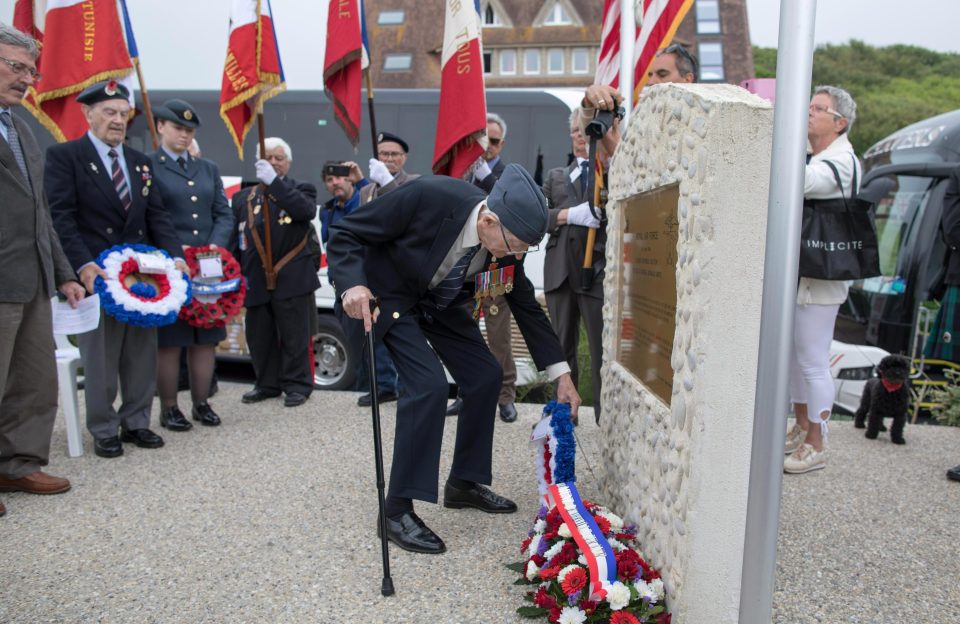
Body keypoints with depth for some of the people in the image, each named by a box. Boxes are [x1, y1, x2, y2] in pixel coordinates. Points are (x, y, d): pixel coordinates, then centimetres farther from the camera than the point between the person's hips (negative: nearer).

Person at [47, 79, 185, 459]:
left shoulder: (140, 162, 16)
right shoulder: (64, 156, -1)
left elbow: (157, 216, 11)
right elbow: (61, 217, -9)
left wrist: (175, 256, -5)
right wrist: (83, 265, -21)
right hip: (97, 276, -5)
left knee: (142, 355, 10)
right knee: (100, 359, 3)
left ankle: (136, 423, 23)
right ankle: (103, 431, 16)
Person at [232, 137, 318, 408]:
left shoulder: (300, 190, 5)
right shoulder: (243, 198, 14)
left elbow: (307, 211, -18)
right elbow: (235, 238, 9)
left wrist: (275, 181, -22)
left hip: (291, 279, -4)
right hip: (255, 281, 4)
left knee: (294, 336, 2)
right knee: (258, 337, 11)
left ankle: (297, 385, 14)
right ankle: (267, 384, 26)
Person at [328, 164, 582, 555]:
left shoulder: (507, 241, -18)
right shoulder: (428, 196, -36)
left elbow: (526, 306, -5)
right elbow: (346, 233, -24)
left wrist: (561, 375, -6)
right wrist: (353, 285, -42)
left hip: (439, 301, 6)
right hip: (391, 295, -6)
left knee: (486, 377, 1)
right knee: (429, 384, -22)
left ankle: (464, 484, 19)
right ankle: (398, 510, -11)